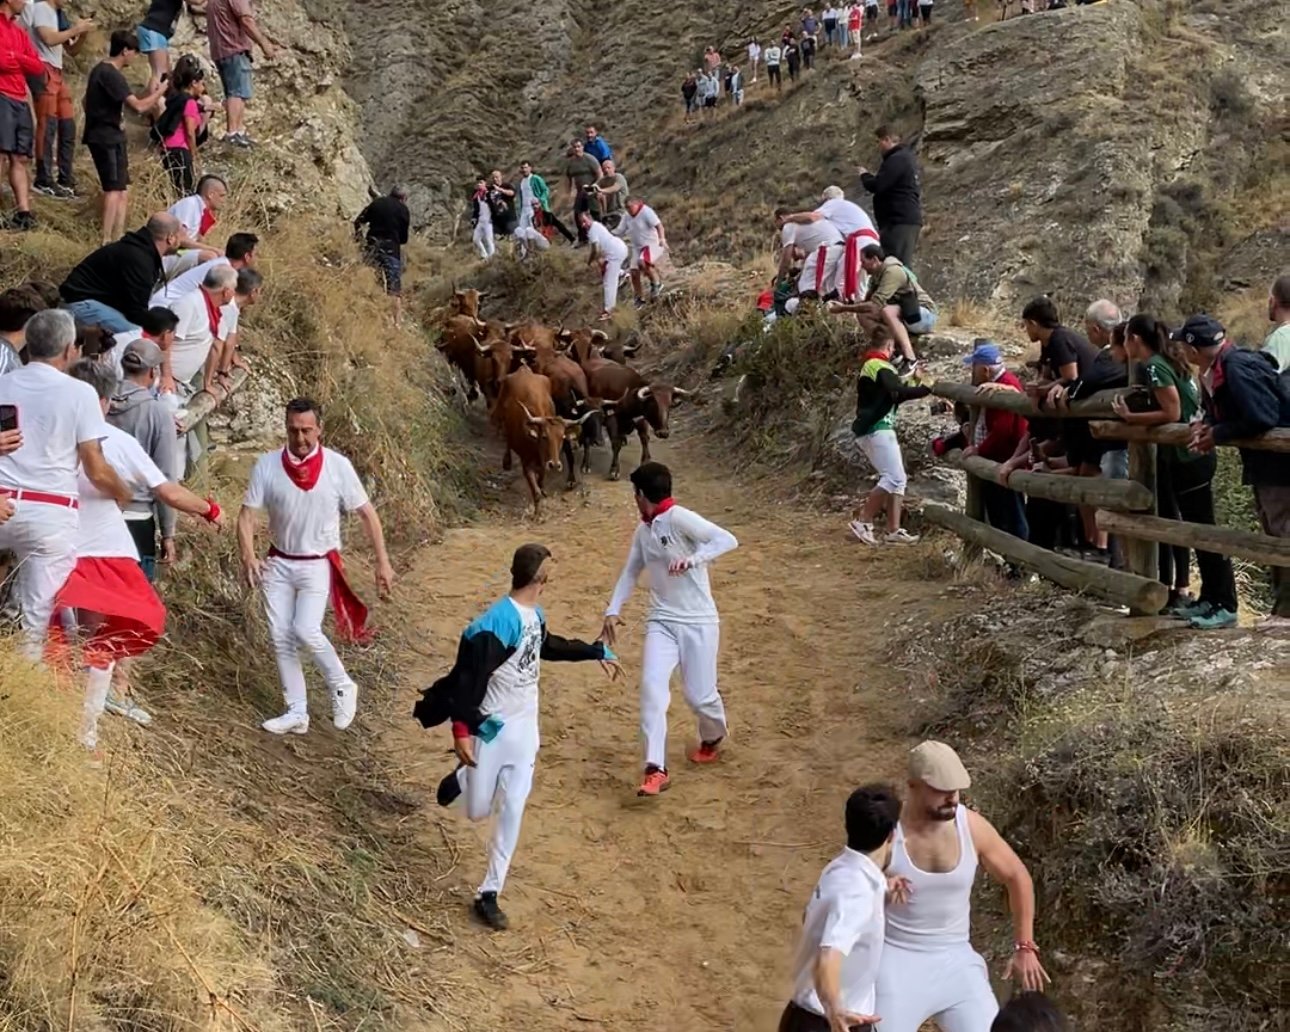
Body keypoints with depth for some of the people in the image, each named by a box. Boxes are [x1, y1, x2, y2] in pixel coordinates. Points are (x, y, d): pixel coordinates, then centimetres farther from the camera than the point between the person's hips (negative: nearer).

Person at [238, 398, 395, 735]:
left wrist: (382, 562, -6)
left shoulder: (338, 466, -11)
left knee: (306, 631, -18)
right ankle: (296, 712, 15)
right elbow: (247, 514, -4)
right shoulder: (267, 465, -7)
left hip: (318, 565, -3)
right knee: (281, 638, 3)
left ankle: (342, 687, 7)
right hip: (278, 564, 3)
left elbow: (366, 513, -4)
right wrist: (248, 555, -21)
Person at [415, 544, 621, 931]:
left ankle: (489, 894, 9)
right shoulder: (498, 621, -24)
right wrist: (462, 729, -29)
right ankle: (462, 776, 42)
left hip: (524, 727, 6)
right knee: (478, 811, 7)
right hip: (491, 727, -6)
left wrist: (597, 652, 28)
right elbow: (470, 676, -25)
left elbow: (549, 646, 24)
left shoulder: (535, 615, 3)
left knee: (512, 812, 1)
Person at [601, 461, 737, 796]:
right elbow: (631, 571, 22)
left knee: (699, 693, 1)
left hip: (698, 622, -6)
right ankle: (656, 770, -16)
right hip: (661, 621, 6)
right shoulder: (643, 529, 10)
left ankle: (712, 738, 37)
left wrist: (692, 559, -39)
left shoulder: (680, 519, -15)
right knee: (652, 687, -14)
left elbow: (728, 540, -26)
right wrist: (613, 610, 14)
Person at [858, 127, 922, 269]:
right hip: (910, 219, 11)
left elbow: (877, 186, -17)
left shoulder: (896, 160, -13)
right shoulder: (906, 157, 20)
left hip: (900, 221, -11)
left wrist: (864, 175, 1)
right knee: (904, 264, 10)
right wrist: (870, 177, 15)